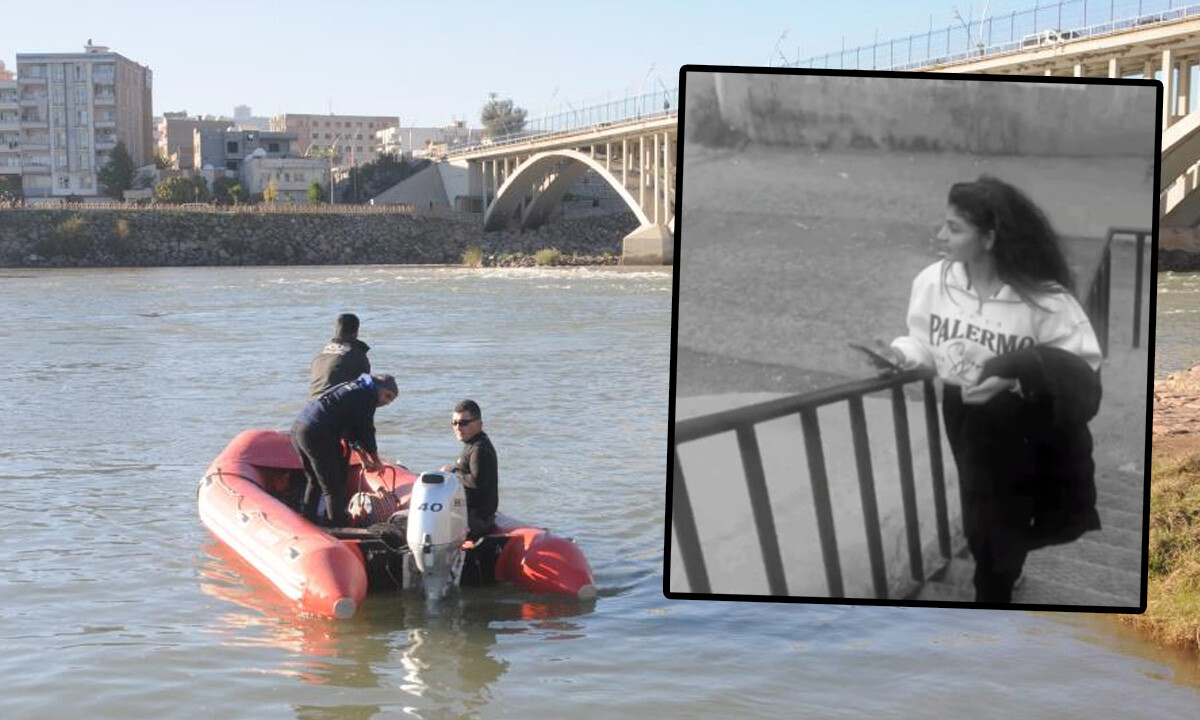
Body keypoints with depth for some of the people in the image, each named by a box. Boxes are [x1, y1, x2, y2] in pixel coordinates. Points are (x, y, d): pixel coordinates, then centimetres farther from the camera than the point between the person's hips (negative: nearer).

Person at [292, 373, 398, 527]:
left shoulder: (356, 387, 23)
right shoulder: (368, 396, -4)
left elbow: (355, 430, 27)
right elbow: (366, 431, -1)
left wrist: (364, 459, 26)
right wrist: (376, 461, 13)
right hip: (316, 434, -10)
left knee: (314, 480, 25)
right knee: (333, 486, 0)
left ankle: (309, 518, 33)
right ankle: (338, 524, 5)